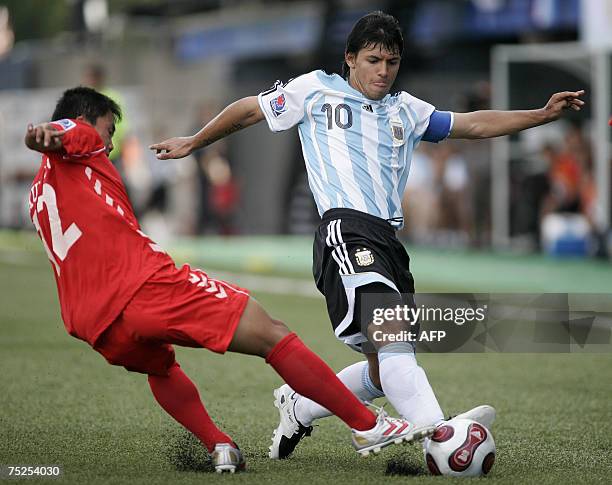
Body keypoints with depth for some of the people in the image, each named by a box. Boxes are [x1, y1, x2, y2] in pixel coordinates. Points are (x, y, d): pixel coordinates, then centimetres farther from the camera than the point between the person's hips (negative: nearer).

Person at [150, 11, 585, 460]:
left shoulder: (405, 110, 27)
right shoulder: (316, 89, 14)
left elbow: (473, 124, 24)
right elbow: (249, 110, 25)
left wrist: (542, 115, 14)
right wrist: (193, 142, 31)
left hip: (389, 239, 7)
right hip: (346, 231, -7)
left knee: (386, 371, 5)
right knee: (391, 331, -30)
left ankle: (299, 406, 29)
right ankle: (437, 431, -51)